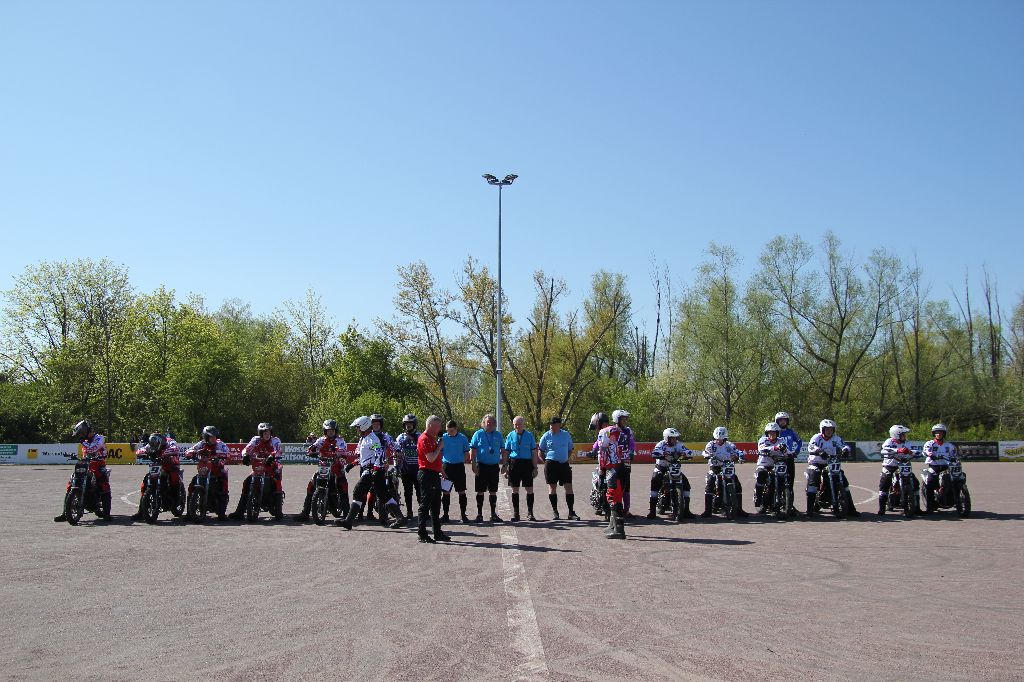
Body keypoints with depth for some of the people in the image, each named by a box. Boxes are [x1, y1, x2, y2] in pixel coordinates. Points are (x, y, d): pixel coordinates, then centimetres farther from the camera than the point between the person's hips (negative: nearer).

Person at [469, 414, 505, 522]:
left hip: (494, 466, 3)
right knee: (480, 491, 3)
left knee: (493, 491, 8)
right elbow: (472, 450, -2)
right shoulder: (478, 434, 0)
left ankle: (493, 514, 16)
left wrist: (504, 465, 6)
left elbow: (503, 451, 12)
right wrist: (473, 465, -9)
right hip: (481, 466, -2)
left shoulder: (498, 435, 9)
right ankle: (479, 514, 11)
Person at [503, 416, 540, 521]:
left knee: (529, 489, 0)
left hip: (527, 463, -1)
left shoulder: (529, 435, 4)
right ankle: (515, 513, 13)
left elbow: (534, 452, 5)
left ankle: (530, 513, 9)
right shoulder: (511, 435, 6)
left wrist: (535, 468, -1)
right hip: (514, 463, 1)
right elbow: (506, 452, 8)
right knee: (515, 489, 5)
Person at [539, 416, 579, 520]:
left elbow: (570, 450, 20)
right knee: (552, 487, 2)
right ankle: (554, 511, 12)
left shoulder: (566, 435, 7)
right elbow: (541, 452, 9)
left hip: (564, 464, 2)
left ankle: (571, 512, 1)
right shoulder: (546, 436, 1)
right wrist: (547, 461, 2)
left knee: (568, 487, -3)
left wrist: (565, 459, 11)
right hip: (551, 464, -2)